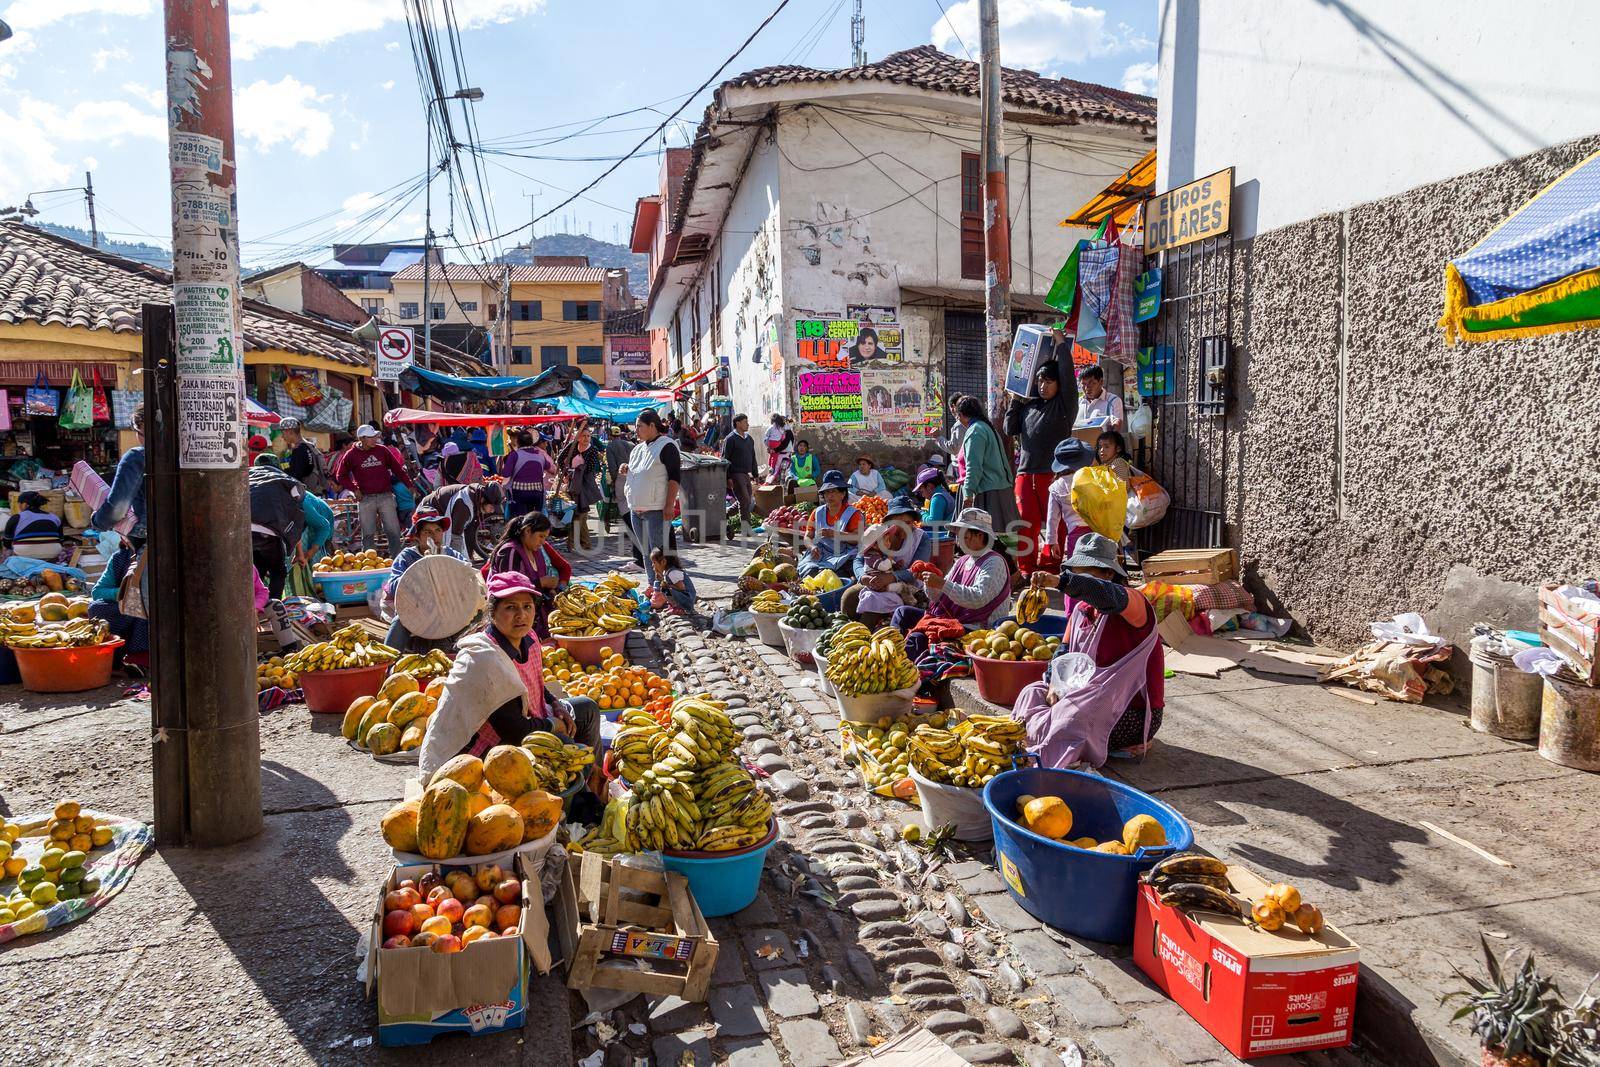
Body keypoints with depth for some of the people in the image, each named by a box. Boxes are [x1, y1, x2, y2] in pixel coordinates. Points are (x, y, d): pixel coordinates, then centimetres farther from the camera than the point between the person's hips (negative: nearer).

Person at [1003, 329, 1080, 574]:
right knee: (1026, 524, 3)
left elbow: (1067, 373, -8)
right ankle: (1026, 570, 9)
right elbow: (1010, 429, 17)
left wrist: (1061, 341, -2)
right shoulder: (1029, 405, 17)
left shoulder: (1065, 404, 3)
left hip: (1053, 472, -4)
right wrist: (1013, 403, 12)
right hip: (1025, 472, 4)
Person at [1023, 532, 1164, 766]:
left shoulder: (1133, 602, -16)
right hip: (1093, 702, 8)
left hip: (1135, 714, -8)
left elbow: (1112, 596, -41)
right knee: (1031, 693, 0)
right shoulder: (1081, 610, 9)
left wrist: (1060, 581, -55)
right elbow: (1065, 653, 15)